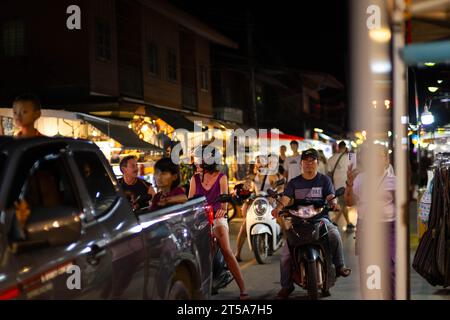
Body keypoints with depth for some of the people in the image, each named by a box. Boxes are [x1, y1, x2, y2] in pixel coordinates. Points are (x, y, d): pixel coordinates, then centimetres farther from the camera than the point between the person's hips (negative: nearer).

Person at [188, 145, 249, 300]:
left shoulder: (221, 178, 3)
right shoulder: (195, 178, 10)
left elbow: (224, 195, -12)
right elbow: (190, 199, 4)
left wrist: (223, 209, -35)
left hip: (217, 217, -3)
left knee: (226, 251, -18)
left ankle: (243, 289, -18)